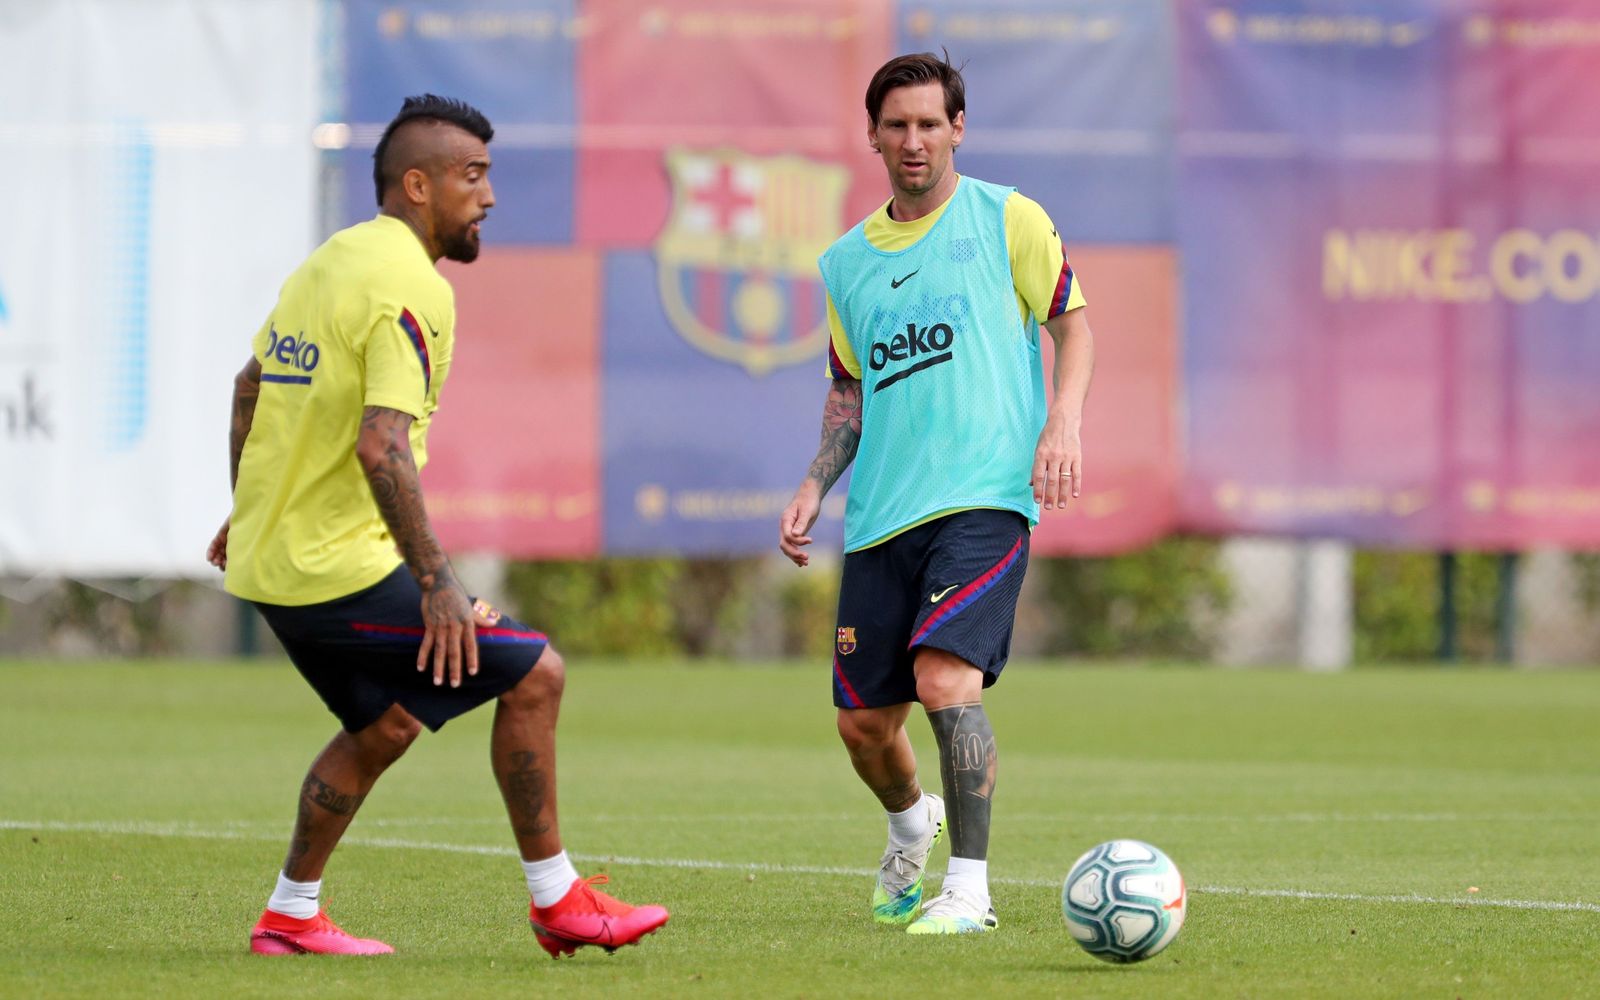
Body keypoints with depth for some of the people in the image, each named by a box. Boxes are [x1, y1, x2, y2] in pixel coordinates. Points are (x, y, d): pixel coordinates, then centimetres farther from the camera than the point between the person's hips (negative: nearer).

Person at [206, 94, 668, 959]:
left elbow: (250, 385, 25)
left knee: (386, 725, 25)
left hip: (271, 558, 10)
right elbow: (381, 444, -28)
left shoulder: (329, 262, 12)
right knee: (532, 675, -4)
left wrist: (250, 514, 37)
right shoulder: (410, 288, -17)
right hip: (340, 567, -10)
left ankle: (289, 917, 26)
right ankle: (556, 901, 2)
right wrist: (437, 584, -28)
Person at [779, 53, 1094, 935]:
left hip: (985, 496, -5)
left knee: (945, 673, -24)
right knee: (863, 721, 6)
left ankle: (969, 886, -17)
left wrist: (1064, 422, -10)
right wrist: (813, 487, 8)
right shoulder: (847, 261, 15)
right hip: (880, 515, 5)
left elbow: (1072, 320, 5)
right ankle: (911, 826, 39)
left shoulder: (1007, 220, 2)